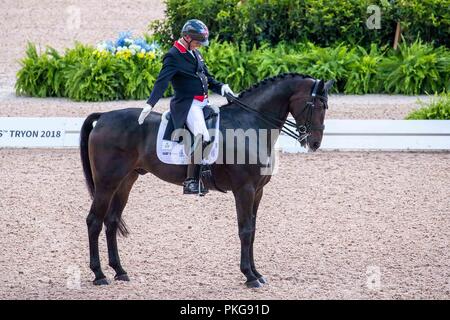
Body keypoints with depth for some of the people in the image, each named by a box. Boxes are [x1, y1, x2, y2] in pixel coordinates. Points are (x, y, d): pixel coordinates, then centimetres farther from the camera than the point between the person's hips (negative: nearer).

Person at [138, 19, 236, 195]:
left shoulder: (194, 53, 17)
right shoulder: (173, 56, -9)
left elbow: (206, 77, 25)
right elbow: (161, 82, -20)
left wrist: (221, 87, 5)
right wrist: (150, 104, -32)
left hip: (203, 102, 9)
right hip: (187, 105, -9)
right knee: (202, 137, -27)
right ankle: (190, 182, -27)